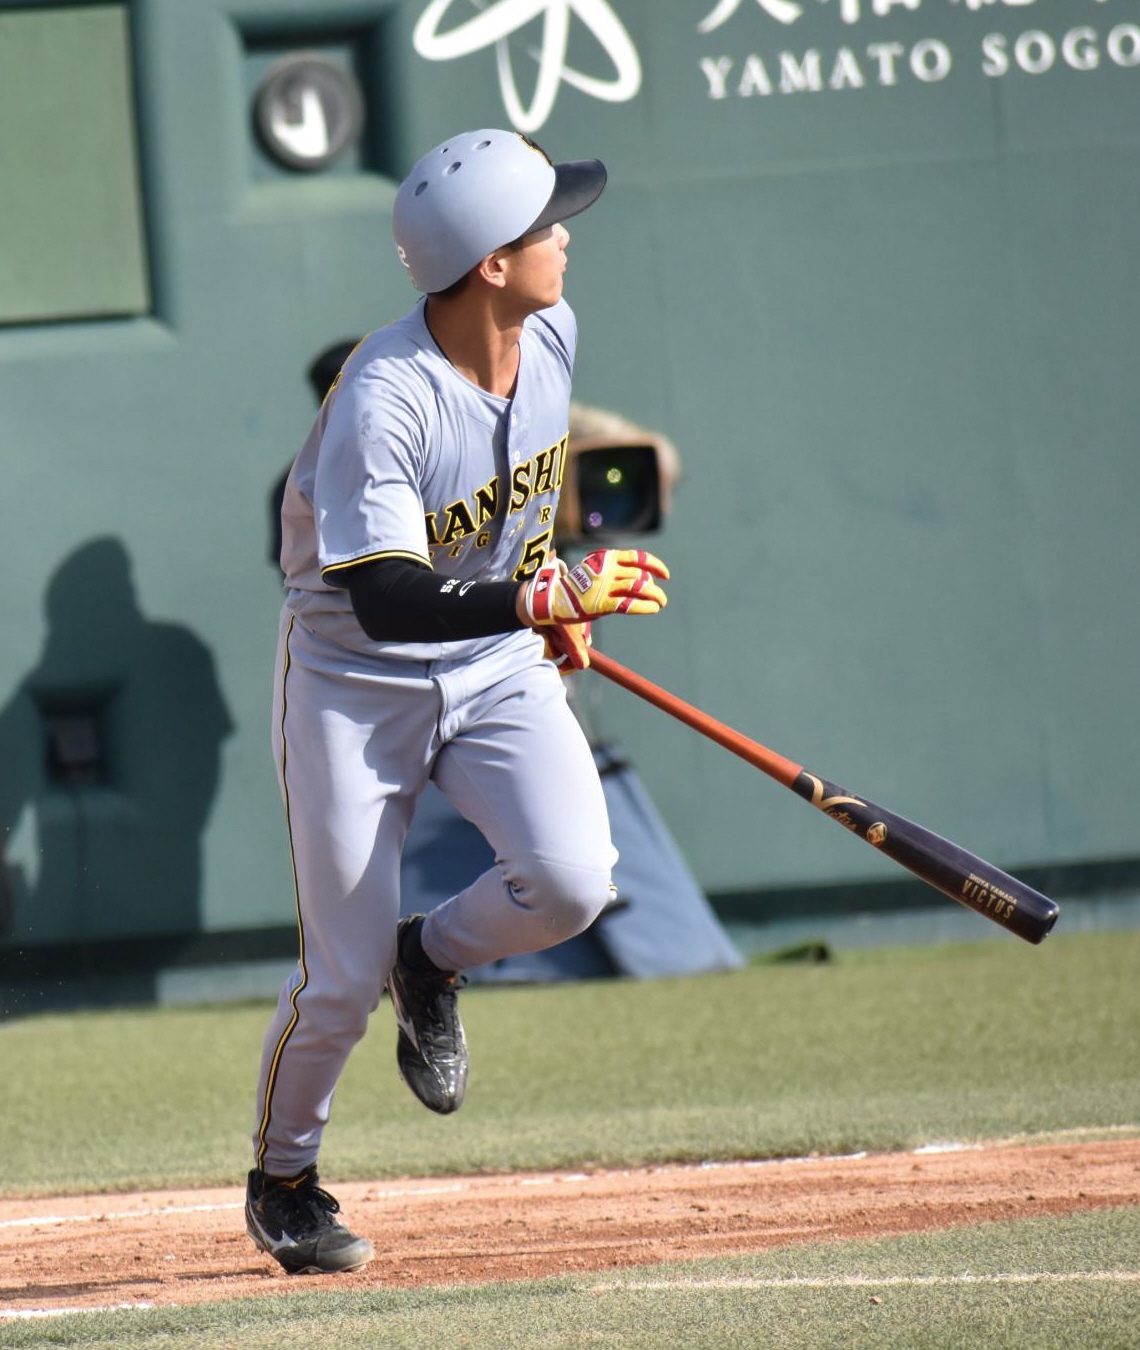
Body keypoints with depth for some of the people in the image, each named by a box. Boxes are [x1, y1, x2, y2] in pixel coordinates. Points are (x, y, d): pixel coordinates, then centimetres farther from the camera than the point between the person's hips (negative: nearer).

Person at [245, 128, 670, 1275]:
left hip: (498, 665, 5)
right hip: (356, 678, -5)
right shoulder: (383, 398, -30)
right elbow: (386, 599, -36)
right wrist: (546, 595, -46)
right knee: (344, 981, -3)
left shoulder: (550, 335, -8)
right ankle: (282, 1181, 25)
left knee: (571, 879, -21)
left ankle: (432, 962, 12)